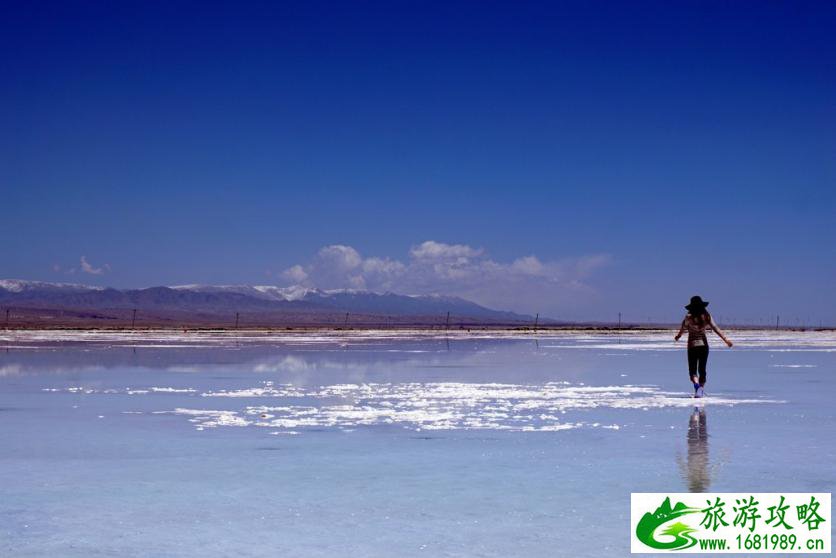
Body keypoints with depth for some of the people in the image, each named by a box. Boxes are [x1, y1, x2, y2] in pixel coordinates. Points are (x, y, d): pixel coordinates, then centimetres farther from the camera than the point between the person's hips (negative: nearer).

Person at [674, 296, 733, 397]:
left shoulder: (689, 317, -11)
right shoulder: (707, 316, -1)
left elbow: (683, 329, -2)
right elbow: (716, 329, -3)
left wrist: (678, 336, 17)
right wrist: (726, 339, 0)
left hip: (692, 346, -3)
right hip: (704, 345, 3)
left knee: (692, 369, 1)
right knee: (702, 369, 14)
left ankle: (697, 385, -26)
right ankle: (701, 389, 13)